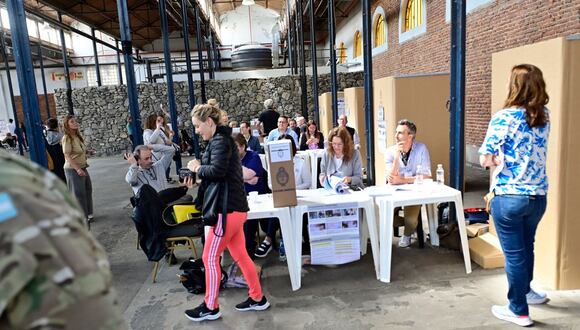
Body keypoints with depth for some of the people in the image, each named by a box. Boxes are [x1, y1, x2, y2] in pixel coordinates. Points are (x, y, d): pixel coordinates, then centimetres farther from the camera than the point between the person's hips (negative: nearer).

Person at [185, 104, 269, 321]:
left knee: (210, 257, 2)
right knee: (240, 255, 16)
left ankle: (210, 307, 17)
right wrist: (198, 171, 4)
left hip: (228, 208, -10)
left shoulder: (220, 141, -13)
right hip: (234, 206, 10)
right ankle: (257, 298, 26)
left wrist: (197, 168, -12)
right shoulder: (220, 140, 17)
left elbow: (216, 171, -27)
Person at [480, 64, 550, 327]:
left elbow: (485, 159, -15)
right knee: (526, 246, 26)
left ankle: (519, 311, 21)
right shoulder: (544, 117, 5)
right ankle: (526, 290, 47)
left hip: (509, 197, -6)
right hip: (538, 196, 7)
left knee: (514, 254, 7)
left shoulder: (504, 117, -14)